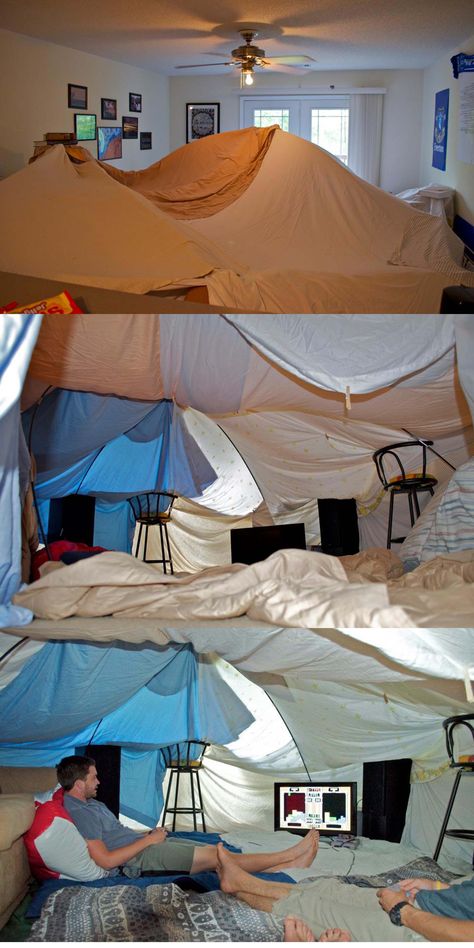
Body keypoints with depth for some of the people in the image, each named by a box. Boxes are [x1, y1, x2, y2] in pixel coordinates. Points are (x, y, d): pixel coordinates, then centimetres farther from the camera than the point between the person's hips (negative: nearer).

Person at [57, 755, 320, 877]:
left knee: (212, 851, -3)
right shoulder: (79, 812, -19)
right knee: (212, 856, -15)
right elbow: (105, 860, -25)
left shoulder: (90, 804, 16)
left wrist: (149, 833, 9)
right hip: (139, 859, -10)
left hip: (145, 844, 10)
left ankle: (289, 864, -9)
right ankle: (288, 856, -10)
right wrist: (147, 839, -16)